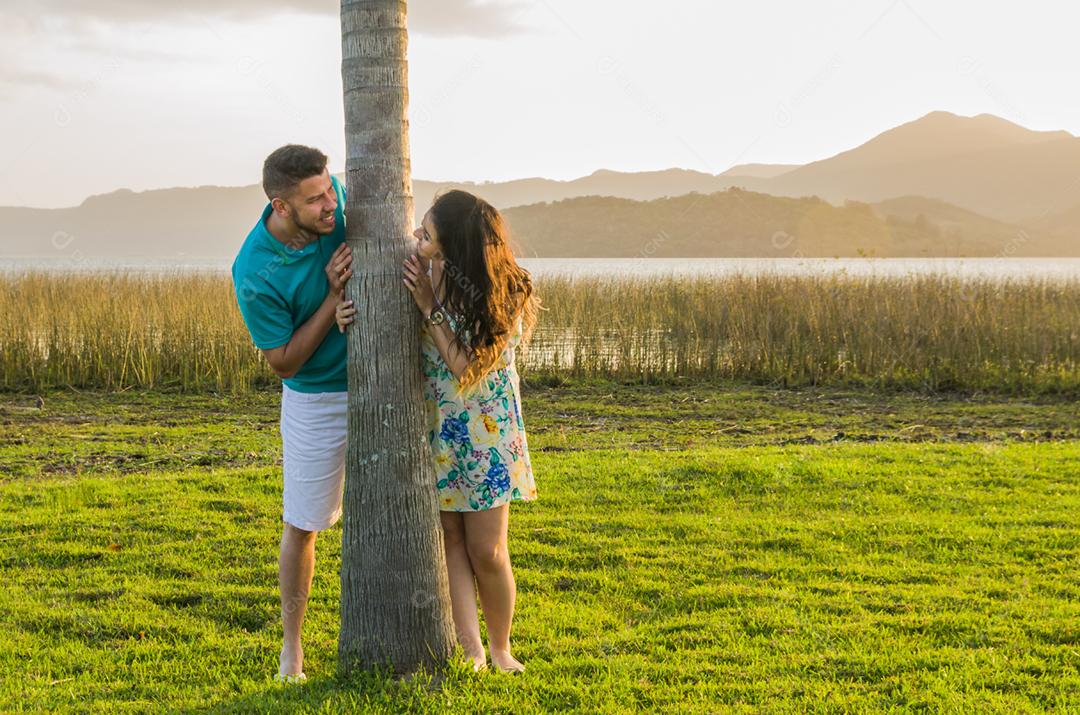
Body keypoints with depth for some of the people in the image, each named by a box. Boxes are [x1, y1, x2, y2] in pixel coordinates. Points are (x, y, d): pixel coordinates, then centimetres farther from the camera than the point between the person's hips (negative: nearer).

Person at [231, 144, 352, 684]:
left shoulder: (334, 198, -14)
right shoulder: (254, 273, -25)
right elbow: (283, 363, -17)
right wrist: (333, 296, -26)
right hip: (317, 400, -4)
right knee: (302, 526, 6)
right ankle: (291, 645, 23)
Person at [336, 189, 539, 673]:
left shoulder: (504, 296, -21)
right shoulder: (425, 271, -11)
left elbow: (467, 367, -24)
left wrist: (430, 306, -27)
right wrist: (350, 315, -17)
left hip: (485, 429, -3)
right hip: (432, 424, 3)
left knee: (486, 551, 1)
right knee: (449, 540, 0)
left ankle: (500, 649, 21)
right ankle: (470, 650, 5)